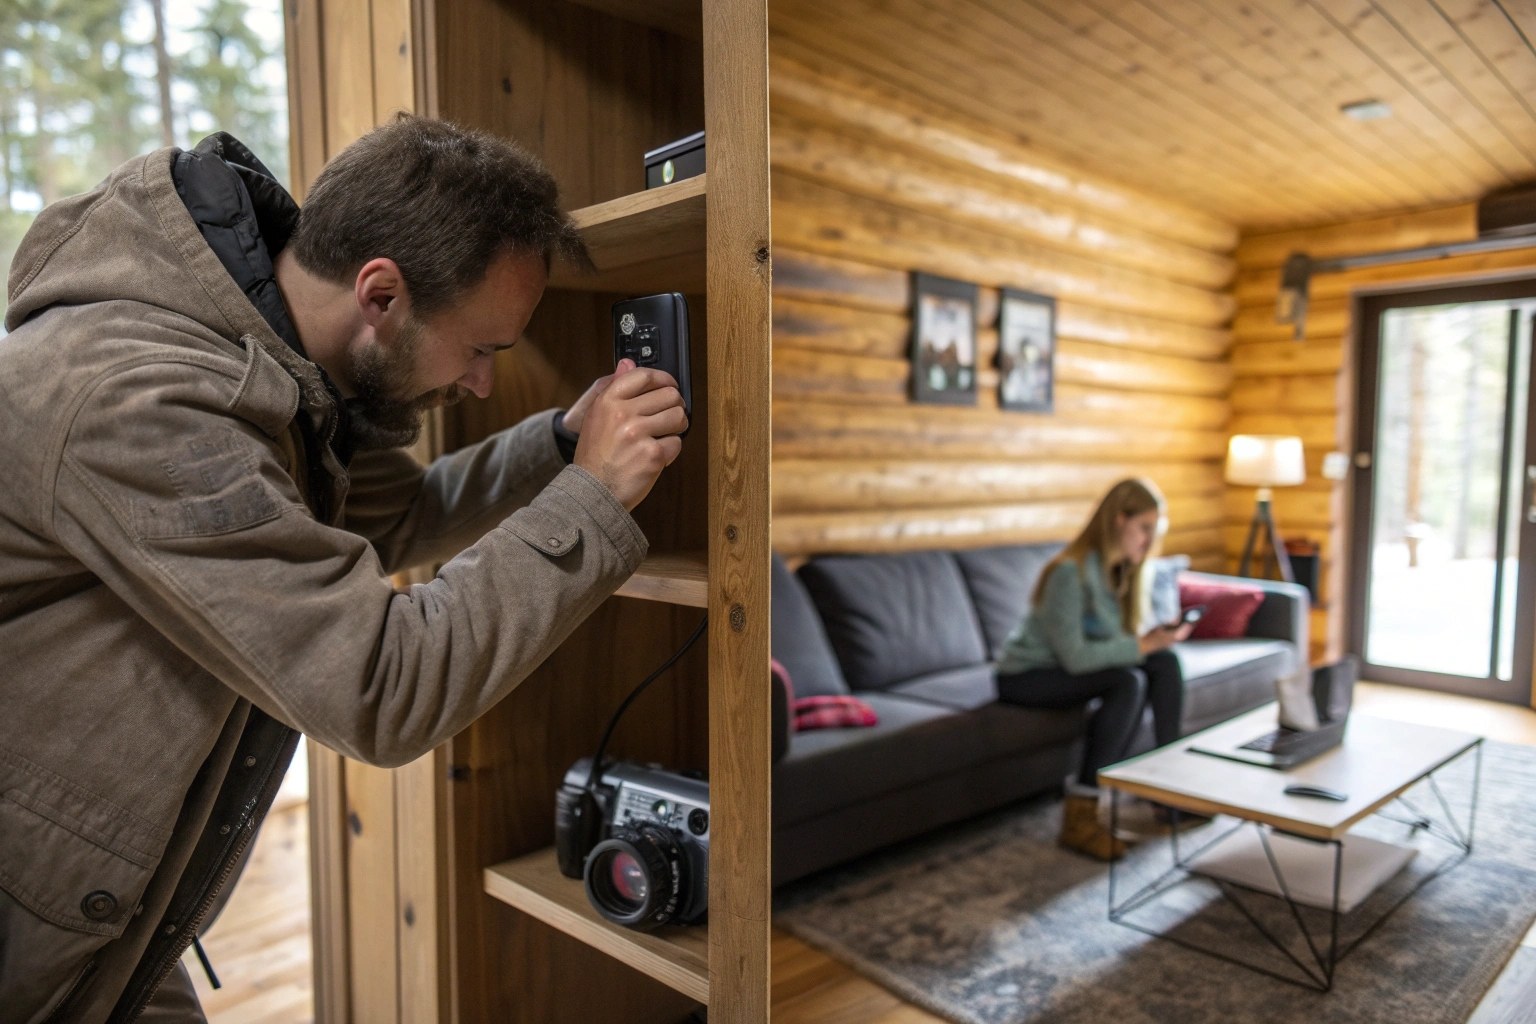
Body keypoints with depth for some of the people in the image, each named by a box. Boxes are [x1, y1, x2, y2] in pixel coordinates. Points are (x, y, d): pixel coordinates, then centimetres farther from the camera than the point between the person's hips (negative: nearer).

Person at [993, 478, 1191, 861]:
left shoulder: (1120, 569, 1)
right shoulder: (1072, 572, -25)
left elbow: (1119, 634, 4)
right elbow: (1074, 657, -28)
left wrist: (1152, 633, -15)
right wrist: (1143, 645, -25)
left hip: (1069, 666, 8)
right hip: (1026, 674, -8)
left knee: (1166, 662, -7)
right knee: (1128, 683, -29)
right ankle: (1080, 815, -27)